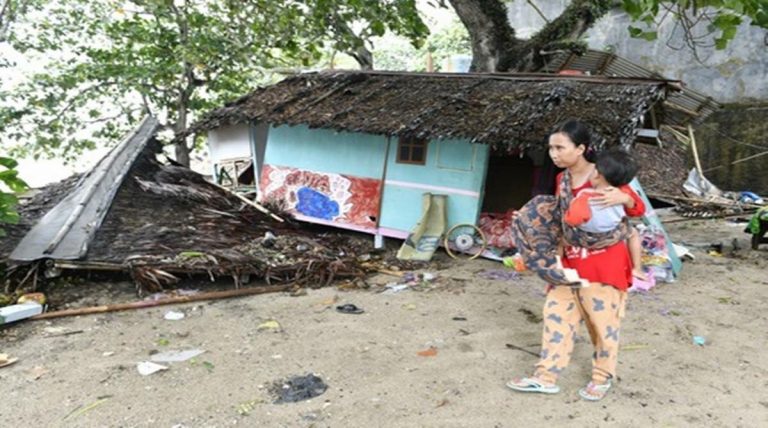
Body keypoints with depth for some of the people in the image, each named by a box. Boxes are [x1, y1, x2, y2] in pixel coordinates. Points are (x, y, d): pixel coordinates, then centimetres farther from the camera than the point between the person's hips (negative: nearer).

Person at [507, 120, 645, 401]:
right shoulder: (561, 180, 6)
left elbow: (638, 210, -11)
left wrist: (623, 198, -33)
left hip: (605, 260, -6)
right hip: (571, 259, 6)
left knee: (602, 319, 3)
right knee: (558, 314, 5)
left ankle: (603, 377, 23)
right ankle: (545, 377, 12)